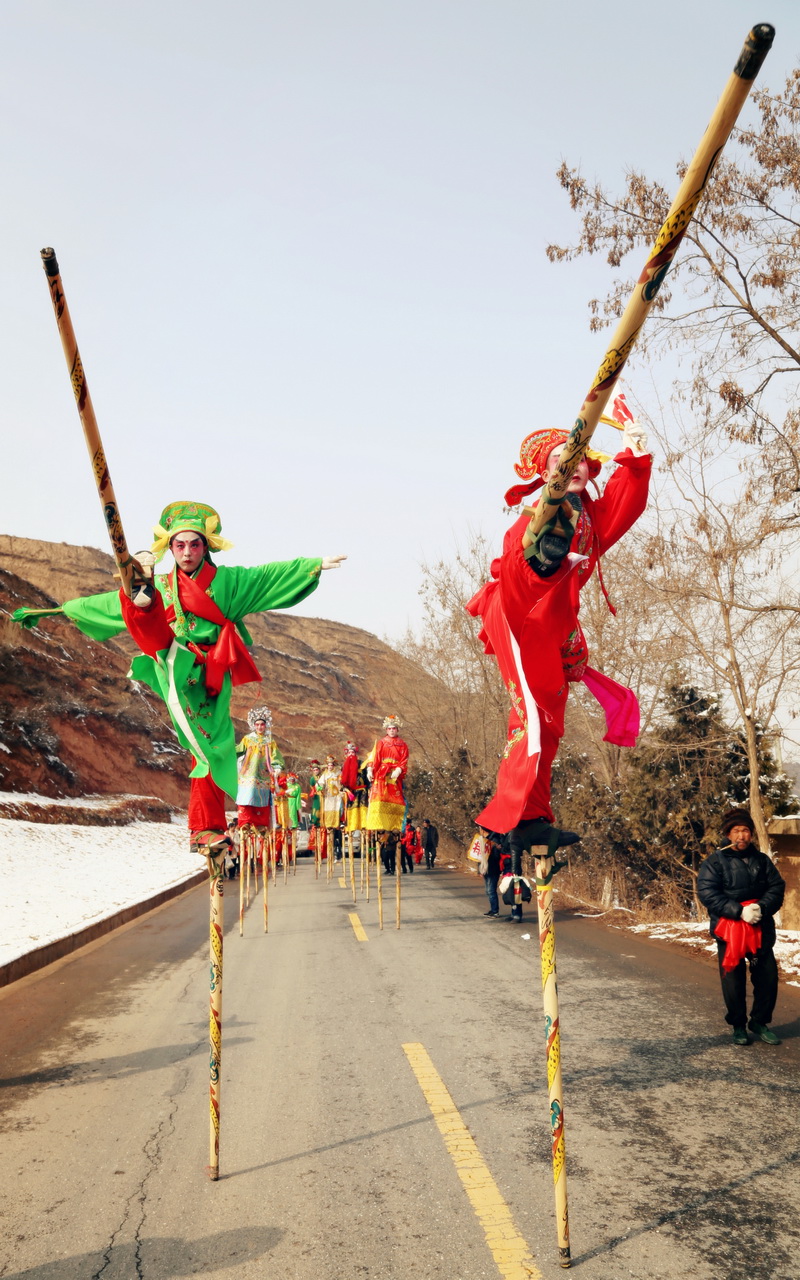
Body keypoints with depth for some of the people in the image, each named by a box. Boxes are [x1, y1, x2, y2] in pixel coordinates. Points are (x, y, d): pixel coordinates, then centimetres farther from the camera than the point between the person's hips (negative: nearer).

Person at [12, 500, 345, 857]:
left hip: (211, 677, 0)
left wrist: (316, 565, -5)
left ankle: (205, 830, 3)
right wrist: (61, 609, 25)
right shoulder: (158, 587, 18)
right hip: (175, 667, 0)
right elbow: (109, 603, 24)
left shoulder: (227, 581, 12)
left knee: (212, 749, -5)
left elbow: (272, 576, 4)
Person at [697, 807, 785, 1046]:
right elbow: (707, 893, -15)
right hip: (728, 929, -3)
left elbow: (777, 887, 3)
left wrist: (762, 907, -17)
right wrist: (739, 911, -23)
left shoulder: (762, 860, 7)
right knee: (733, 980, 2)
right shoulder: (715, 861, -5)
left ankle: (759, 1023, 22)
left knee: (768, 977, 5)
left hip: (760, 929, 4)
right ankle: (738, 1027, 18)